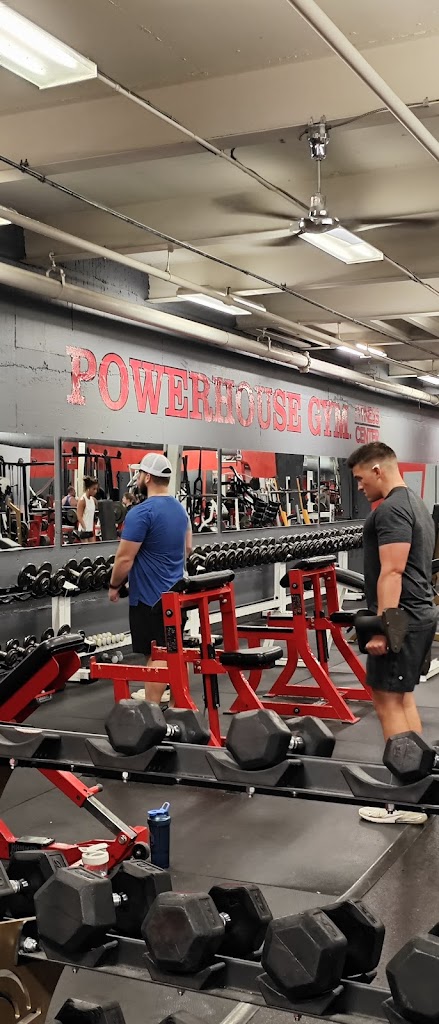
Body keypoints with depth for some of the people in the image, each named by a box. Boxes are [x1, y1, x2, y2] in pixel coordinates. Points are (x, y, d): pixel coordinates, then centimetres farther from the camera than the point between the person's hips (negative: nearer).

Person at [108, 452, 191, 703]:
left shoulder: (142, 512, -18)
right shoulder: (180, 508, 9)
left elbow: (125, 558, -17)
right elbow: (188, 547, 20)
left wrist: (115, 586, -2)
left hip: (149, 596, -8)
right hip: (175, 591, 8)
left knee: (155, 655, -7)